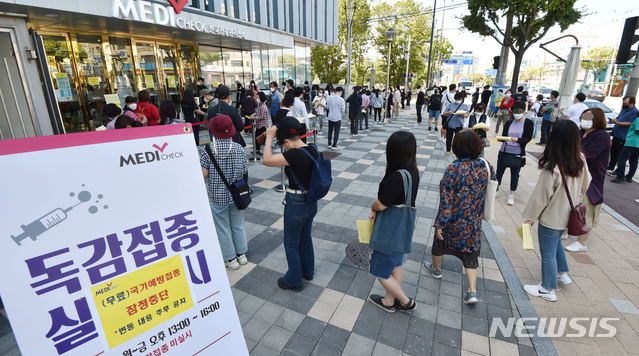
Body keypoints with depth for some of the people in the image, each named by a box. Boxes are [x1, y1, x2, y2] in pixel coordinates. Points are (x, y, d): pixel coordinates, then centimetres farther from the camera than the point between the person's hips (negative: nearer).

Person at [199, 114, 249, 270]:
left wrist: (199, 162, 5)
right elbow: (245, 171, -5)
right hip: (237, 194, 3)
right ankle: (241, 254, 33)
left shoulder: (207, 149, -16)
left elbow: (204, 174, -14)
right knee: (238, 225, 19)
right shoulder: (238, 148, -9)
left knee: (223, 228, 13)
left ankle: (231, 259, 25)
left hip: (217, 195, -2)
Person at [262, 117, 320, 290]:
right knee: (305, 238, 27)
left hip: (296, 204, -9)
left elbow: (267, 160, -27)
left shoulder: (296, 154, -28)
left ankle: (294, 281, 32)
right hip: (311, 202, 9)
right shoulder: (312, 149, -2)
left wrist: (269, 137, -19)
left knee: (291, 244, 13)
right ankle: (308, 271, 47)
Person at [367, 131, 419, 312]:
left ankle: (406, 302, 28)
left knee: (381, 272, 12)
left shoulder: (396, 177, -32)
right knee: (395, 265, 23)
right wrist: (377, 211, -3)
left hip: (390, 232, -9)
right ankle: (389, 301, 42)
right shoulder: (413, 171, -4)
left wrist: (372, 207, -1)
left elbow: (380, 204, -23)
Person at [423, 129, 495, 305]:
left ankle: (436, 269, 46)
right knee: (470, 253, 15)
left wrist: (439, 224, -15)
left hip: (453, 220, -4)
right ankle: (472, 291, 13)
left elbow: (446, 200, -22)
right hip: (474, 222, 4)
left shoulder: (454, 169, -24)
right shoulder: (486, 167, -7)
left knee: (440, 243, 22)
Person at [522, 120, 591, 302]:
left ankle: (547, 289, 25)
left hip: (551, 218, -7)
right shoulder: (580, 161, -8)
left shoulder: (552, 169, -30)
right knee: (556, 242, 31)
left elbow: (541, 196, -22)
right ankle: (562, 273, 47)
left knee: (548, 252, 9)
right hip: (568, 215, 8)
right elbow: (585, 186, 7)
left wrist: (530, 217, -10)